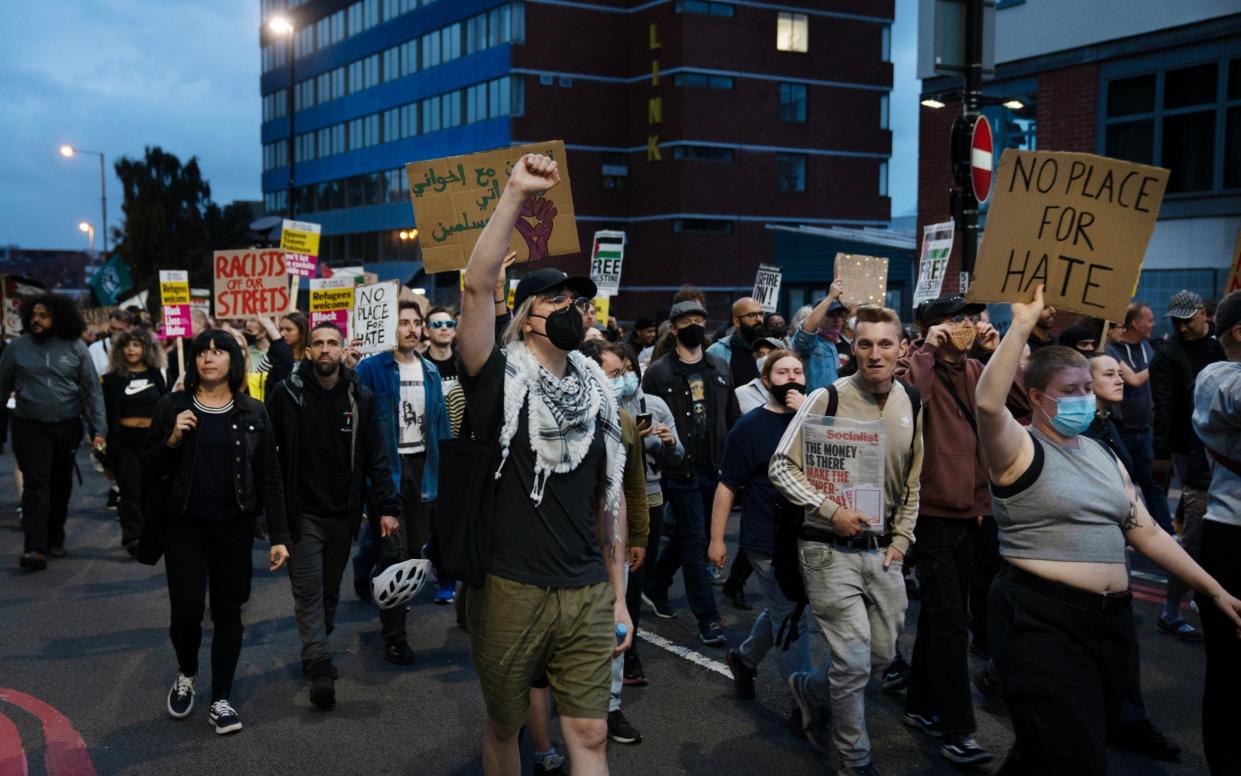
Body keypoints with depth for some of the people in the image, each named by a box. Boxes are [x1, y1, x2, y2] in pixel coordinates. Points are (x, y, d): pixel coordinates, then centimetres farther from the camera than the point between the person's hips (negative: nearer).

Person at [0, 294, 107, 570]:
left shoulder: (75, 348, -1)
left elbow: (93, 390, 0)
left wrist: (98, 429, -5)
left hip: (67, 427, 1)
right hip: (30, 427, -1)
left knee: (61, 484, 12)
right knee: (36, 484, -8)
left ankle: (55, 539, 27)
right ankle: (35, 547, -11)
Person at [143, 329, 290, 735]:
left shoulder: (252, 413, 0)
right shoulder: (172, 407, -2)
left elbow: (269, 478, 0)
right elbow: (148, 470, -1)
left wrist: (279, 536, -5)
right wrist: (172, 440, -19)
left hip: (234, 528, 1)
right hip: (184, 527, -1)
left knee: (228, 613, 7)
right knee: (186, 613, -3)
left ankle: (221, 699, 21)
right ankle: (186, 673, 29)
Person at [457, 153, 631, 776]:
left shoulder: (597, 394, 8)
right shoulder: (499, 380, -6)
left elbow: (610, 500, 12)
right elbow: (477, 286, -23)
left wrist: (619, 597, 11)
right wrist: (515, 194, -28)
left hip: (587, 596, 4)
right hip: (509, 591, -3)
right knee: (502, 725, 13)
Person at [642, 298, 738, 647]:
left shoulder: (720, 368, 10)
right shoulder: (659, 372, -6)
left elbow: (732, 417, 14)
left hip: (714, 468, 5)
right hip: (681, 470, -5)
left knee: (686, 536, 16)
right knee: (695, 541, -3)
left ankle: (655, 586, 38)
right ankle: (707, 618, 4)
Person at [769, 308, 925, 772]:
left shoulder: (912, 406, 3)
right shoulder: (827, 399, -12)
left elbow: (914, 482, 13)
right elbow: (782, 468, -10)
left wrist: (900, 541, 8)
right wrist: (831, 511, -18)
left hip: (883, 550, 6)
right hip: (831, 549, -5)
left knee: (883, 656, 13)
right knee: (854, 662, -4)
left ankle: (809, 690, 40)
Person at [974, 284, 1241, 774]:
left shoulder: (1102, 455, 15)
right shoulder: (1021, 451, -7)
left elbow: (1145, 531, 17)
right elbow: (988, 403, -30)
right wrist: (1022, 325, -28)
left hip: (1110, 619, 8)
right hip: (1043, 620, -8)